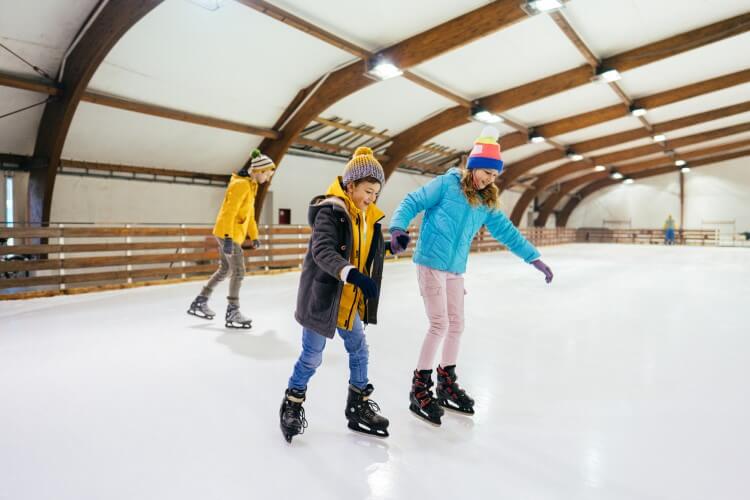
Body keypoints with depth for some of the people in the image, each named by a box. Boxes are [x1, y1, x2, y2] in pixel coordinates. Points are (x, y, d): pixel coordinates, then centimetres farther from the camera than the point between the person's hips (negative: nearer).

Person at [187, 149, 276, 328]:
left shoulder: (250, 185, 15)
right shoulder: (241, 184, -16)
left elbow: (249, 214, 20)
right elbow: (229, 212, -22)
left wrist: (254, 236, 21)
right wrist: (228, 237, -27)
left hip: (232, 234, 10)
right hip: (228, 234, -10)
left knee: (225, 270, 16)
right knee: (238, 272, -5)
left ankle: (199, 303, 26)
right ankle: (232, 313, 4)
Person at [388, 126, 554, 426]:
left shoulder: (487, 201, 10)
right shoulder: (447, 183, -7)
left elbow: (505, 231, 14)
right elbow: (412, 203, -8)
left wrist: (534, 258, 13)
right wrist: (398, 228, -26)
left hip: (456, 269, 7)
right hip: (431, 263, -7)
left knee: (456, 325, 11)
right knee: (439, 325, -9)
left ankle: (446, 384, 28)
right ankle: (419, 389, 5)